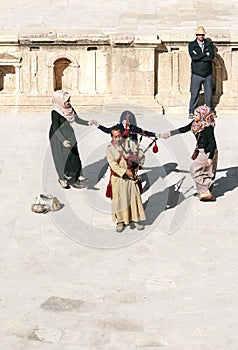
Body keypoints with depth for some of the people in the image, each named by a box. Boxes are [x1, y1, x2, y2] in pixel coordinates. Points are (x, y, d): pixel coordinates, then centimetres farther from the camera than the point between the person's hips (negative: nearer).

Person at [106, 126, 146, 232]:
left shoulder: (129, 143, 0)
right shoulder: (110, 149, -3)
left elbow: (141, 155, 6)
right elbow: (113, 165, -13)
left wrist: (138, 166, -5)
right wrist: (125, 171, -20)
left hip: (131, 176, 1)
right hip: (118, 177, -1)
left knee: (135, 197, 2)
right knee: (119, 199, 1)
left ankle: (137, 219, 14)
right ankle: (120, 222, 10)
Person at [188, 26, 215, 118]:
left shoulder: (209, 44, 4)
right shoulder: (191, 45, 0)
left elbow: (211, 57, -10)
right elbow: (193, 57, -17)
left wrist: (199, 57, -13)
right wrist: (205, 54, -11)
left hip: (208, 73, 2)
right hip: (196, 73, -2)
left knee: (209, 93, 9)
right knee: (194, 93, -2)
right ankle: (191, 112, 7)